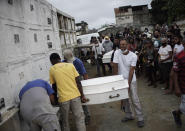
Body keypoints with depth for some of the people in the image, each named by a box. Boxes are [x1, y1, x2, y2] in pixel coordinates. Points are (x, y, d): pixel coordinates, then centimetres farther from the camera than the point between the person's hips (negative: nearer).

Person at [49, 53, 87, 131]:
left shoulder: (52, 69, 4)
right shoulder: (70, 65, 7)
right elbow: (78, 82, 3)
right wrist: (82, 95, 8)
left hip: (63, 98, -1)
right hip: (75, 95, 1)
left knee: (65, 121, 16)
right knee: (80, 119, 8)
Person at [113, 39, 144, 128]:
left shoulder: (133, 56, -13)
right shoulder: (117, 53, -8)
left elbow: (131, 71, -15)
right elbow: (115, 67, -7)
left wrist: (128, 83, -17)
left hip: (131, 80, -3)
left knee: (135, 100, -1)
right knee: (125, 99, 15)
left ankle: (140, 118, 12)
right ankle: (129, 115, 32)